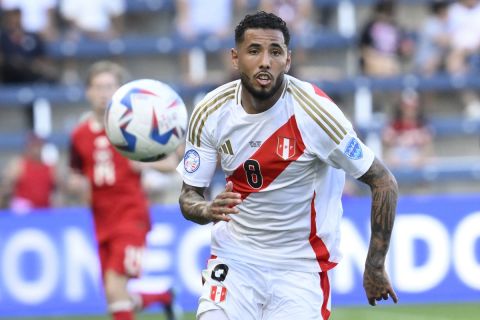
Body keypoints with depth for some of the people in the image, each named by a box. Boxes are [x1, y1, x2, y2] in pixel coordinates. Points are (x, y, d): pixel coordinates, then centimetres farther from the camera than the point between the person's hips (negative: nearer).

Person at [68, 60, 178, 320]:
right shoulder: (80, 135, 7)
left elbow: (171, 163, 0)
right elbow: (76, 178, 18)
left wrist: (146, 163, -19)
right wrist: (76, 184, -5)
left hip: (131, 214, -5)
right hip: (102, 220, 5)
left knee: (115, 287, -20)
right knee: (114, 298, 7)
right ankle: (163, 297, 37)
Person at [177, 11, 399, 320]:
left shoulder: (314, 111, -18)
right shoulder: (210, 113, -7)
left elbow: (384, 182, -11)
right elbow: (189, 196, 0)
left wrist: (375, 267, -11)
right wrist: (208, 210, -25)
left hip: (301, 266, -2)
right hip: (235, 257, 2)